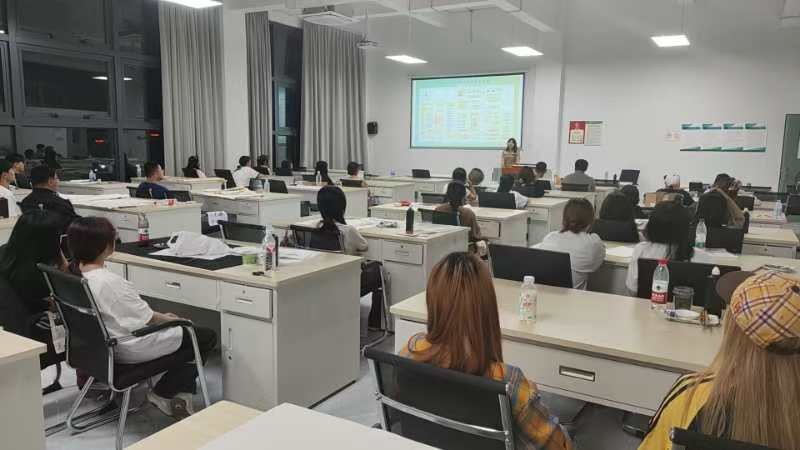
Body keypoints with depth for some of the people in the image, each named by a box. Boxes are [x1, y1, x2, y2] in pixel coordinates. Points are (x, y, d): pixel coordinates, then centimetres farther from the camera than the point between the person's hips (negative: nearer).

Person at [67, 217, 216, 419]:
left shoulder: (75, 273, -3)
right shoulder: (110, 282, -31)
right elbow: (146, 318, -21)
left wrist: (161, 317, 10)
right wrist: (168, 319, 0)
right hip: (130, 349, -9)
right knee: (207, 337, 3)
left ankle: (182, 390, 23)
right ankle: (162, 393, 10)